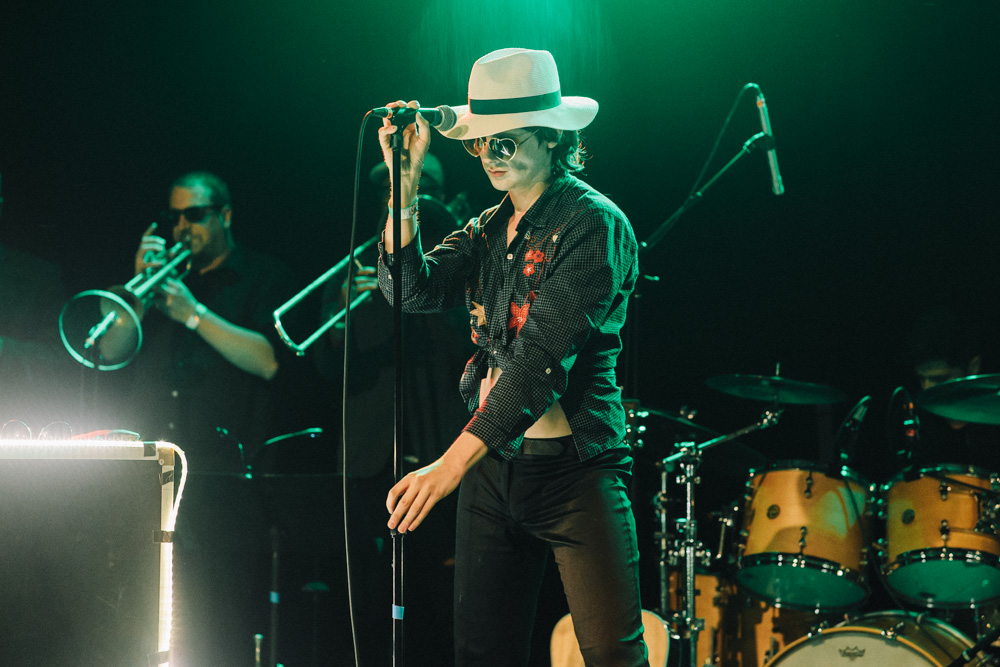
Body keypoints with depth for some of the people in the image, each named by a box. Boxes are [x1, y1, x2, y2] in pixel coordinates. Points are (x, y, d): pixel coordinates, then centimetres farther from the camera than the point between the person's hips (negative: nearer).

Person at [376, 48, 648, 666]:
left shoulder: (594, 224, -11)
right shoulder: (491, 229, 14)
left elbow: (544, 356, -20)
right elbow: (413, 291, 2)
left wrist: (453, 463, -26)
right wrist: (405, 182, -8)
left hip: (574, 469, -7)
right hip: (491, 465, 7)